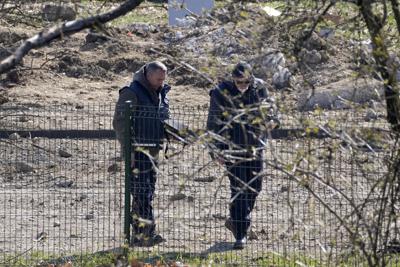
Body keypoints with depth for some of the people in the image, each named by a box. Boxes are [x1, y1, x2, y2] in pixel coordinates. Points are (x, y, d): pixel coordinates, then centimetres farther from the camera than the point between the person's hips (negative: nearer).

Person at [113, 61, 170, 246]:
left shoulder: (161, 93, 13)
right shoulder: (132, 93, -11)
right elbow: (119, 122, -13)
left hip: (153, 150, 8)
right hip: (137, 149, -8)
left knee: (148, 192, 9)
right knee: (141, 192, -12)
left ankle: (138, 235, 15)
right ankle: (146, 233, -14)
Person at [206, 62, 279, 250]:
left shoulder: (259, 88, 0)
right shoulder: (221, 93, -12)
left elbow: (269, 105, 19)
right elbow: (214, 123, -8)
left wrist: (272, 119, -2)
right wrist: (216, 149, -12)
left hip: (255, 147, 5)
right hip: (233, 148, -5)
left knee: (254, 187, 12)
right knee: (238, 190, -9)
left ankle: (236, 221, 35)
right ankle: (240, 235, -7)